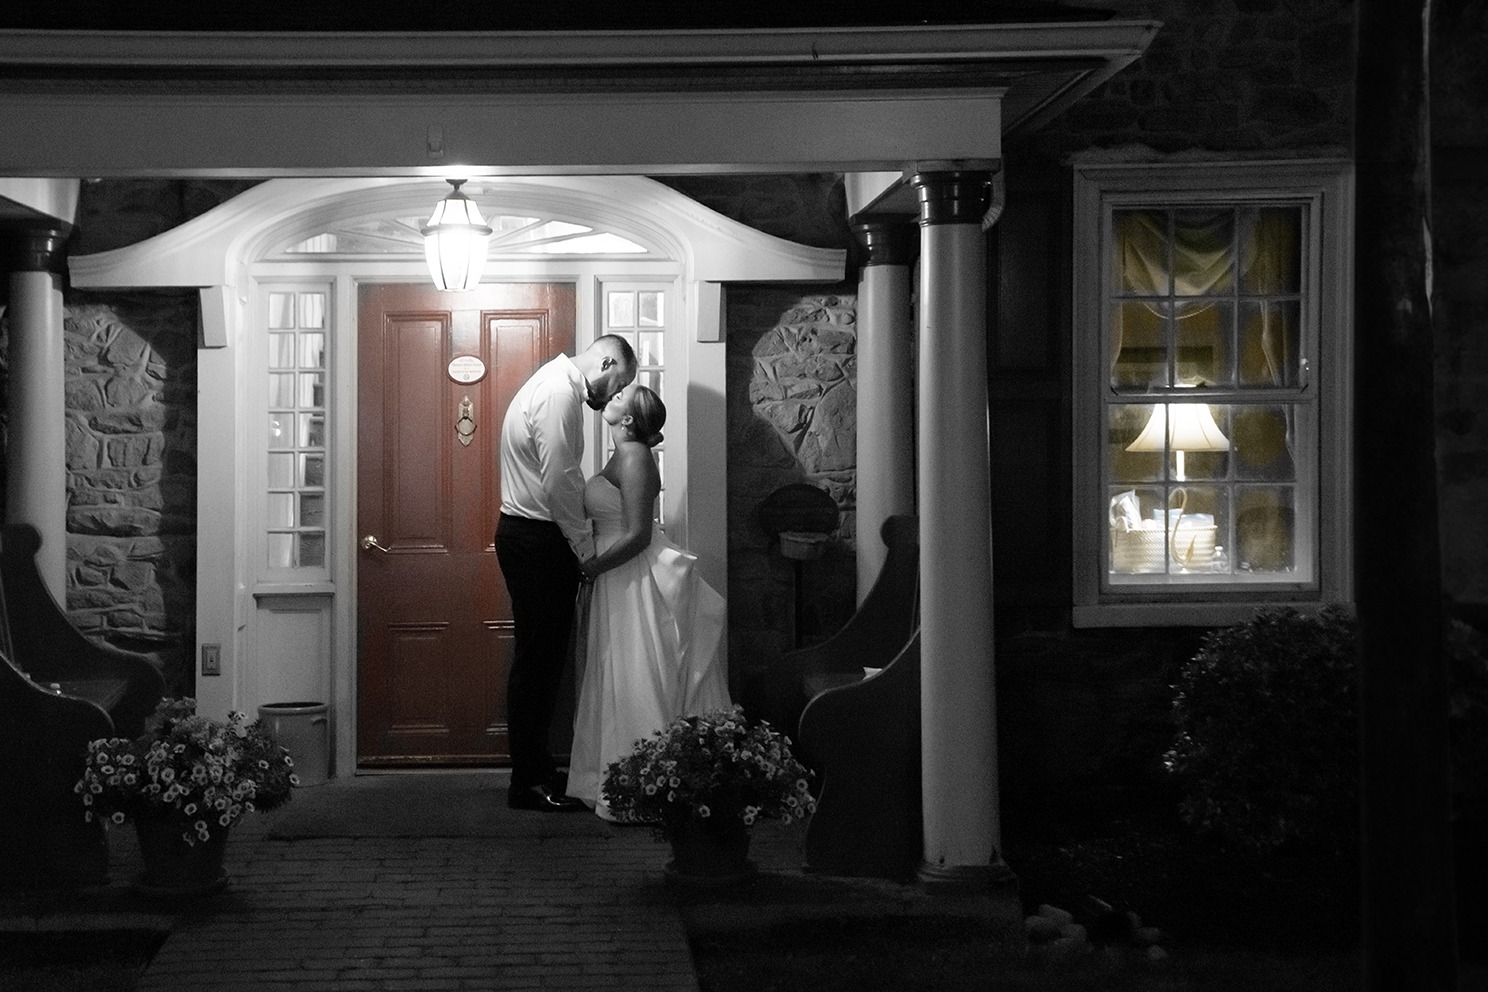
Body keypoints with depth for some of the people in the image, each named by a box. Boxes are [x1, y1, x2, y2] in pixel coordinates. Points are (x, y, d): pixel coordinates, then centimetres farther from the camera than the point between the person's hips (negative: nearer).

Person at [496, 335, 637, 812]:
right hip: (536, 540, -10)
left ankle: (535, 767, 21)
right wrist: (588, 551, -15)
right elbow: (559, 482, -22)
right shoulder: (560, 392, -17)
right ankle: (529, 782, -1)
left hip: (533, 536, 10)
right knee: (538, 658, -6)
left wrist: (586, 535, 11)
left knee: (542, 657, 14)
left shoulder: (558, 384, 17)